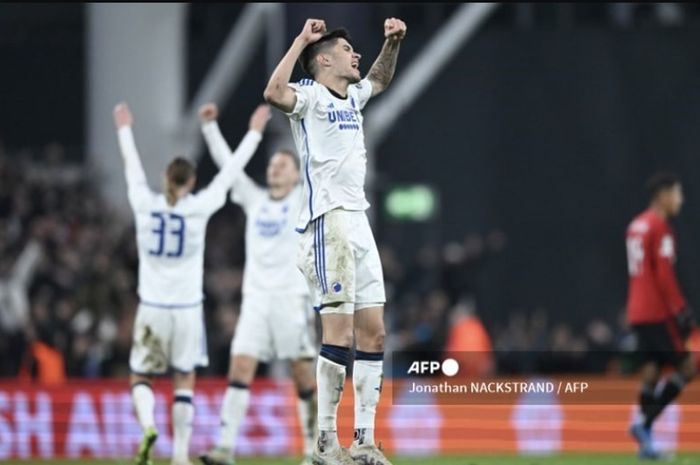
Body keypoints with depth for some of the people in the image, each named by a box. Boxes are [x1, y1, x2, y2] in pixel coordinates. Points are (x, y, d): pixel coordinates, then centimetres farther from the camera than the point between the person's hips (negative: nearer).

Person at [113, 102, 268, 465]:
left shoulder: (145, 204, -3)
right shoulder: (199, 207, -6)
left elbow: (131, 167, 14)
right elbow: (230, 173, 4)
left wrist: (124, 129, 31)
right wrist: (254, 132, 16)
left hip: (152, 308, 1)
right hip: (188, 308, 0)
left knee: (140, 377, 10)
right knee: (184, 381, 10)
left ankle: (148, 425, -19)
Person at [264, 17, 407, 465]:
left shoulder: (352, 96, 19)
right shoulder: (309, 96, -5)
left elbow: (380, 79, 41)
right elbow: (275, 93, -28)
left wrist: (393, 42, 23)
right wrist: (302, 39, -22)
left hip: (359, 221, 9)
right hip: (328, 221, -9)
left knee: (373, 332, 6)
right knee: (339, 332, -12)